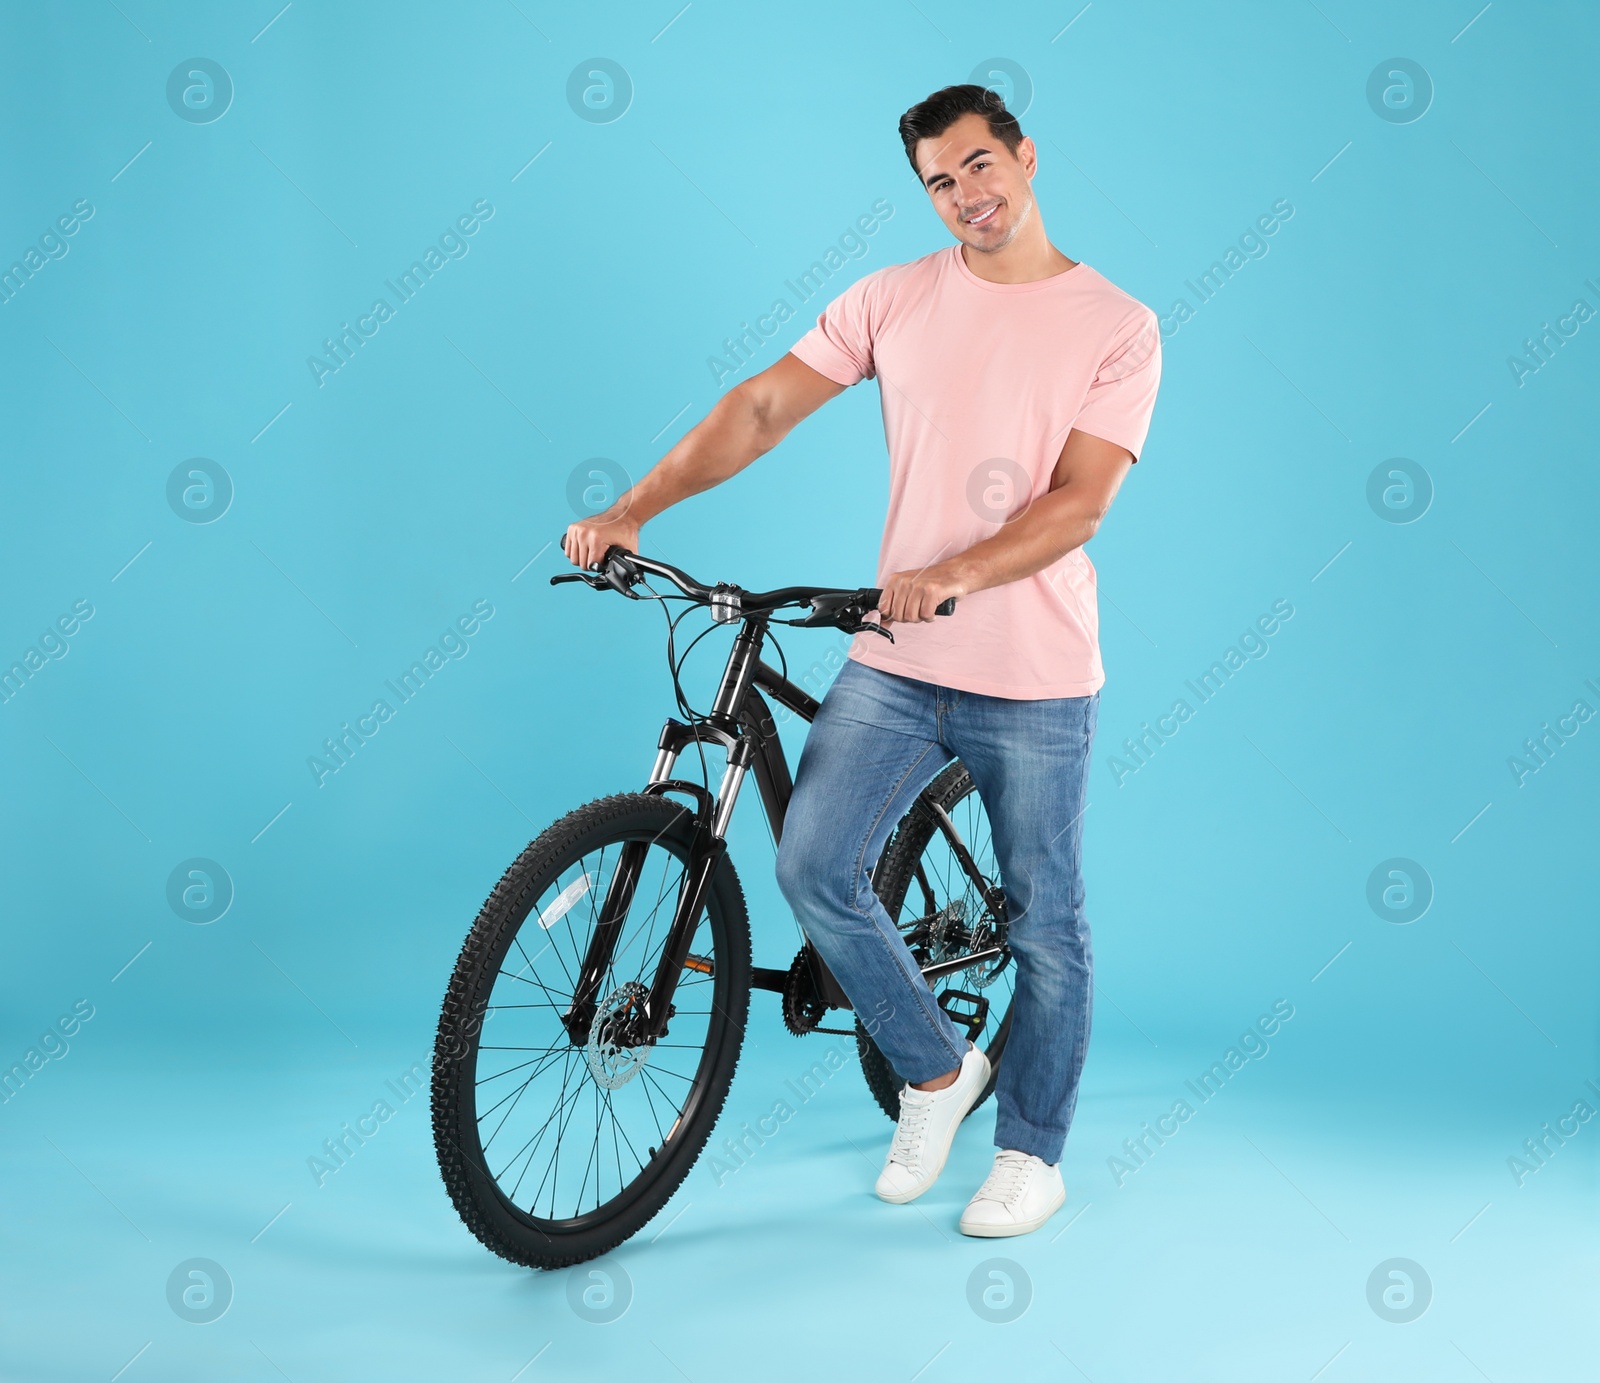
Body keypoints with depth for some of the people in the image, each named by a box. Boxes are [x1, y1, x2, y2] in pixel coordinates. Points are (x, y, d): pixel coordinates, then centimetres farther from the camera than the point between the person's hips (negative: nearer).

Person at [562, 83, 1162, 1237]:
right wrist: (629, 512, -7)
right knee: (814, 868, -9)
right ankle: (937, 1069, 15)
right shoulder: (896, 300, 6)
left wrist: (959, 575, -29)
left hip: (1035, 679, -2)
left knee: (1046, 926, 6)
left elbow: (1081, 499, -12)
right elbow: (762, 408, 3)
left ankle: (1031, 1153, 27)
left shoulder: (1117, 327, -3)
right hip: (895, 663, 3)